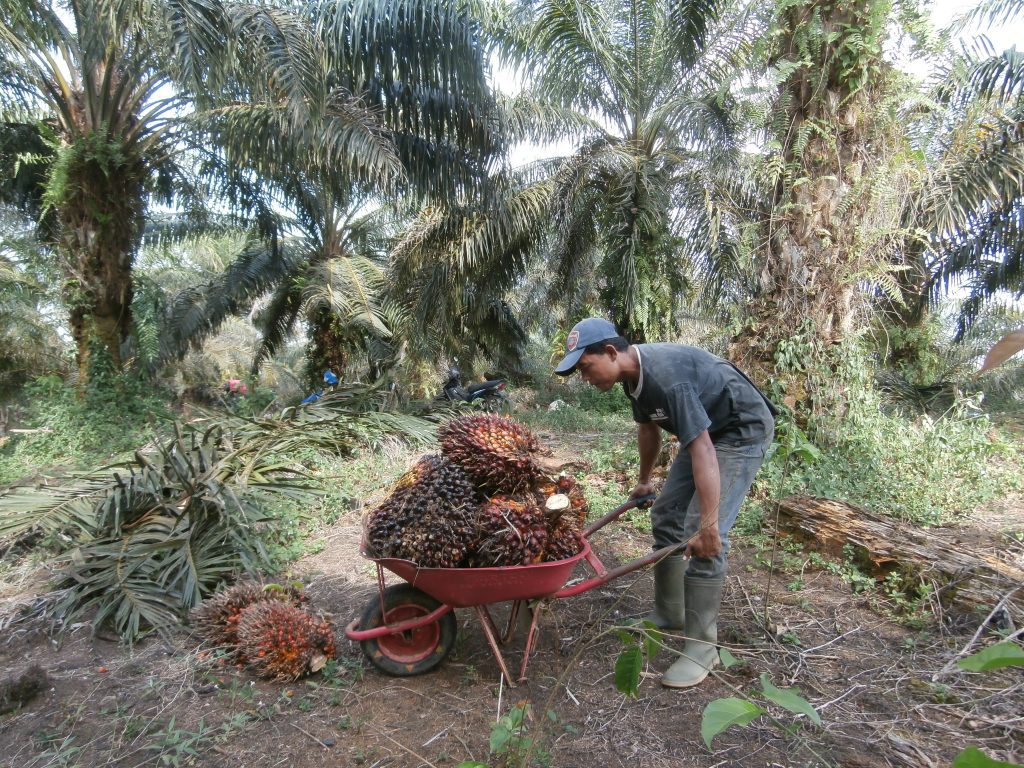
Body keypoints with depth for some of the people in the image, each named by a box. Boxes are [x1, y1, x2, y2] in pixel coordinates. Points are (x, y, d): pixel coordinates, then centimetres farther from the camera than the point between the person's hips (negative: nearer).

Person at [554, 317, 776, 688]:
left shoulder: (667, 376, -34)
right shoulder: (633, 373, -5)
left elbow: (703, 451, -34)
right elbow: (648, 427, 12)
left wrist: (708, 526, -32)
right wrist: (644, 480, 24)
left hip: (743, 431, -9)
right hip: (707, 430, 10)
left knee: (702, 534, -17)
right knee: (666, 515, 9)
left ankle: (702, 646, -3)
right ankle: (668, 614, 24)